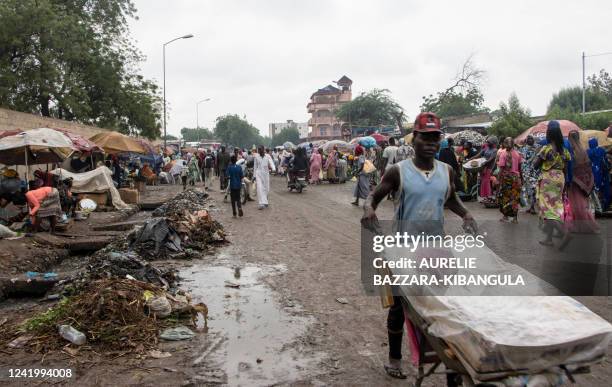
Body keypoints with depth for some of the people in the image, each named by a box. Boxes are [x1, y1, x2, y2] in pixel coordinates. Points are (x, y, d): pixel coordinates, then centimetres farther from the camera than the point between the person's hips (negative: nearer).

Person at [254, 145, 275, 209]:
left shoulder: (267, 156, 0)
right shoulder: (256, 156, 5)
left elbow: (271, 163, -12)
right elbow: (255, 166, 11)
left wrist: (272, 168, -35)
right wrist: (254, 176, 9)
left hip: (266, 173, 0)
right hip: (258, 174, 0)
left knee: (266, 188, 9)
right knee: (259, 188, -13)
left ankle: (265, 202, 29)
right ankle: (262, 203, -18)